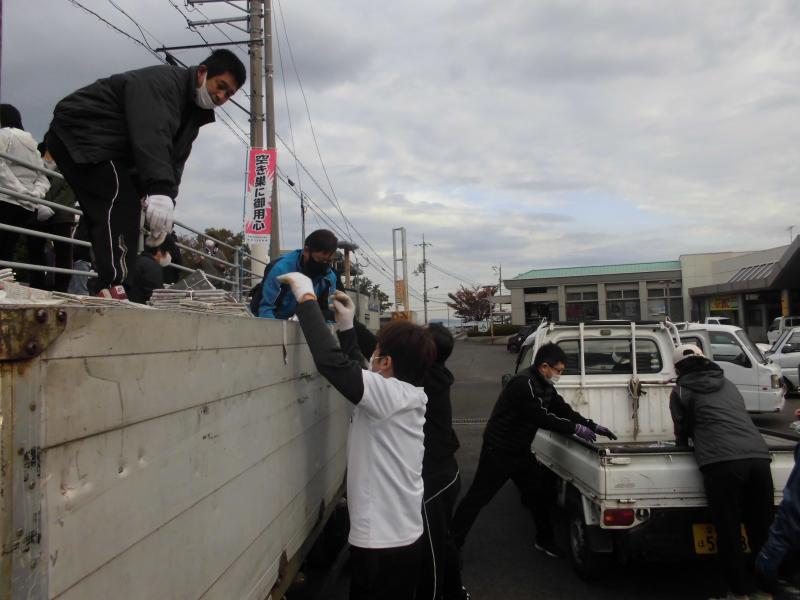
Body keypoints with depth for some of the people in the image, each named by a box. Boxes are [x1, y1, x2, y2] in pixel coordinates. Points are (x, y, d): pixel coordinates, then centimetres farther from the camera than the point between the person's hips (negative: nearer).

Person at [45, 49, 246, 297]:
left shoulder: (192, 114, 12)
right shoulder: (163, 81, -19)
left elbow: (174, 162, 3)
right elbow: (151, 135, -37)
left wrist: (165, 204, -12)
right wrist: (160, 190, -49)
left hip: (109, 150, 10)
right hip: (80, 131, -10)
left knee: (124, 217, 2)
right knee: (120, 205, -26)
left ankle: (105, 290, 3)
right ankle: (113, 286, -34)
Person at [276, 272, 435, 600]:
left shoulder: (392, 395, -20)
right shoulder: (404, 396, 4)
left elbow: (332, 361, -30)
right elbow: (358, 374, 17)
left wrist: (306, 296, -21)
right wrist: (346, 326, 13)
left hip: (383, 544, -9)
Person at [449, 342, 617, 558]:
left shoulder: (544, 386, 5)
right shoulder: (524, 384, -26)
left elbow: (564, 409, 10)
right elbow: (542, 417, -27)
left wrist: (593, 425, 1)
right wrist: (576, 429, -19)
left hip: (520, 451, 9)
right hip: (498, 451, -9)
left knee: (539, 493, 15)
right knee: (478, 497, 0)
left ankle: (544, 540, 32)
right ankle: (452, 543, 11)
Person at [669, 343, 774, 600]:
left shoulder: (681, 391, 12)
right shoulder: (727, 384, 27)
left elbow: (682, 433, 16)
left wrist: (683, 444, 38)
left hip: (722, 462, -5)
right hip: (758, 457, 5)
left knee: (729, 532, 5)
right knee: (762, 529, 14)